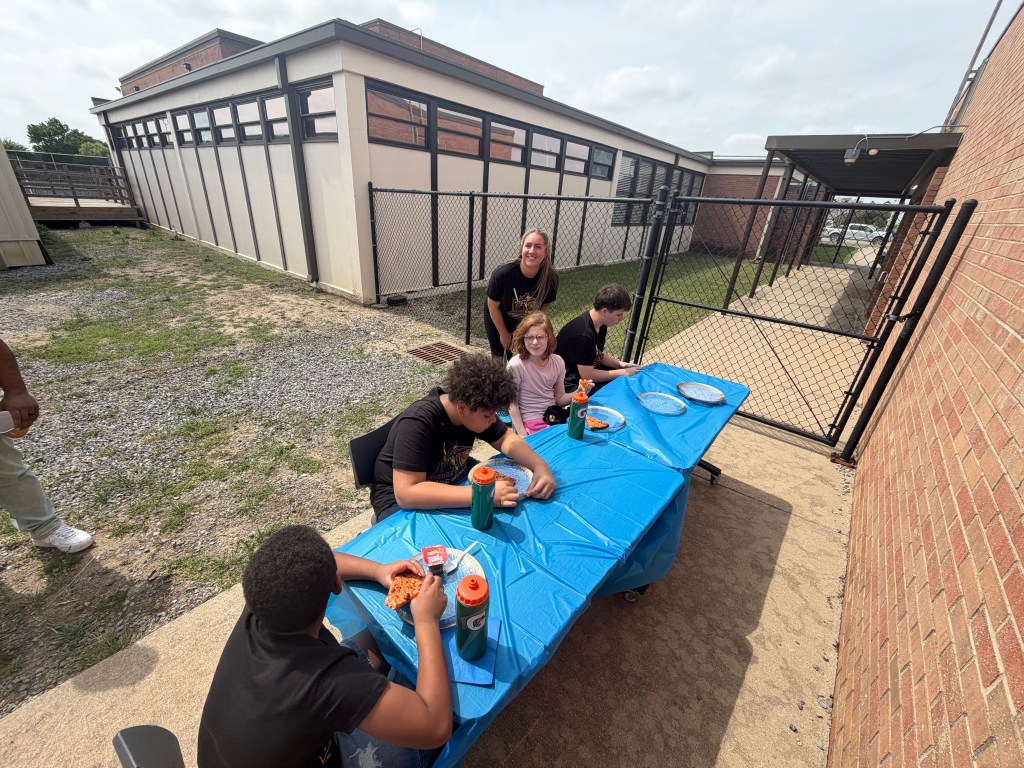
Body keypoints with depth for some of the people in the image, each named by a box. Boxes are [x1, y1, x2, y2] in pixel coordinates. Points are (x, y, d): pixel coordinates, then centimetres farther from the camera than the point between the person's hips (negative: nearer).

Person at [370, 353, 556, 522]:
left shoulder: (478, 409, -13)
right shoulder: (417, 424, -33)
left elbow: (507, 439, -3)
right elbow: (406, 493, -38)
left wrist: (540, 465, -22)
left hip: (453, 482, 6)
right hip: (401, 500, -6)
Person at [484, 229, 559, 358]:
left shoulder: (551, 277, -26)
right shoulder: (502, 274, -33)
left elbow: (544, 306, -7)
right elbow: (493, 307, -18)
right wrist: (504, 334, -8)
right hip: (498, 321, -2)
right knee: (500, 359, 9)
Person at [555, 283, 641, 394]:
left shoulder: (601, 325, -2)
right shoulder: (582, 334, -30)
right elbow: (587, 375, -26)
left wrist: (620, 364, -4)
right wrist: (622, 373, -18)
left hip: (586, 370, 9)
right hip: (570, 384, -9)